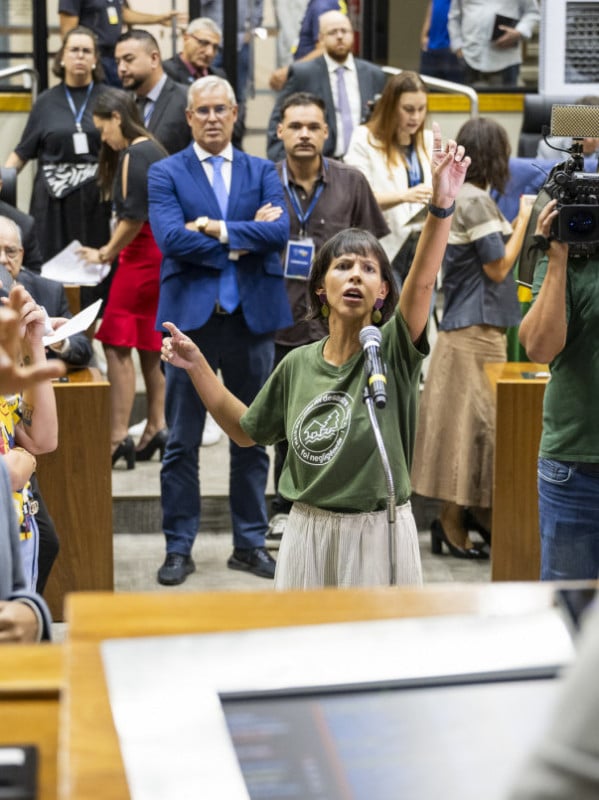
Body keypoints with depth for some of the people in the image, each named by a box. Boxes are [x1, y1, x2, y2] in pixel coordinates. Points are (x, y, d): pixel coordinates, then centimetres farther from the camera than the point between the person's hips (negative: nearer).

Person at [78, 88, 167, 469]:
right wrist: (112, 249, 15)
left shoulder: (133, 155, -14)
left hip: (145, 254, -10)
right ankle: (157, 428, 16)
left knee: (118, 344, -7)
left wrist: (106, 254, -6)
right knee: (150, 343, 13)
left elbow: (134, 217, -19)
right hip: (163, 252, 10)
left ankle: (119, 436, -8)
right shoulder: (152, 149, 15)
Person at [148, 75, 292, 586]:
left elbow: (280, 230, -7)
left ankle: (251, 543, 20)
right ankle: (179, 548, 12)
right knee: (182, 443, 2)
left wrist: (217, 228, -15)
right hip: (190, 317, -2)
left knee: (252, 439, 9)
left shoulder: (263, 173, 10)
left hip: (252, 315, 2)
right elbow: (171, 238, -13)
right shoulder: (166, 174, 3)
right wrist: (245, 238, -10)